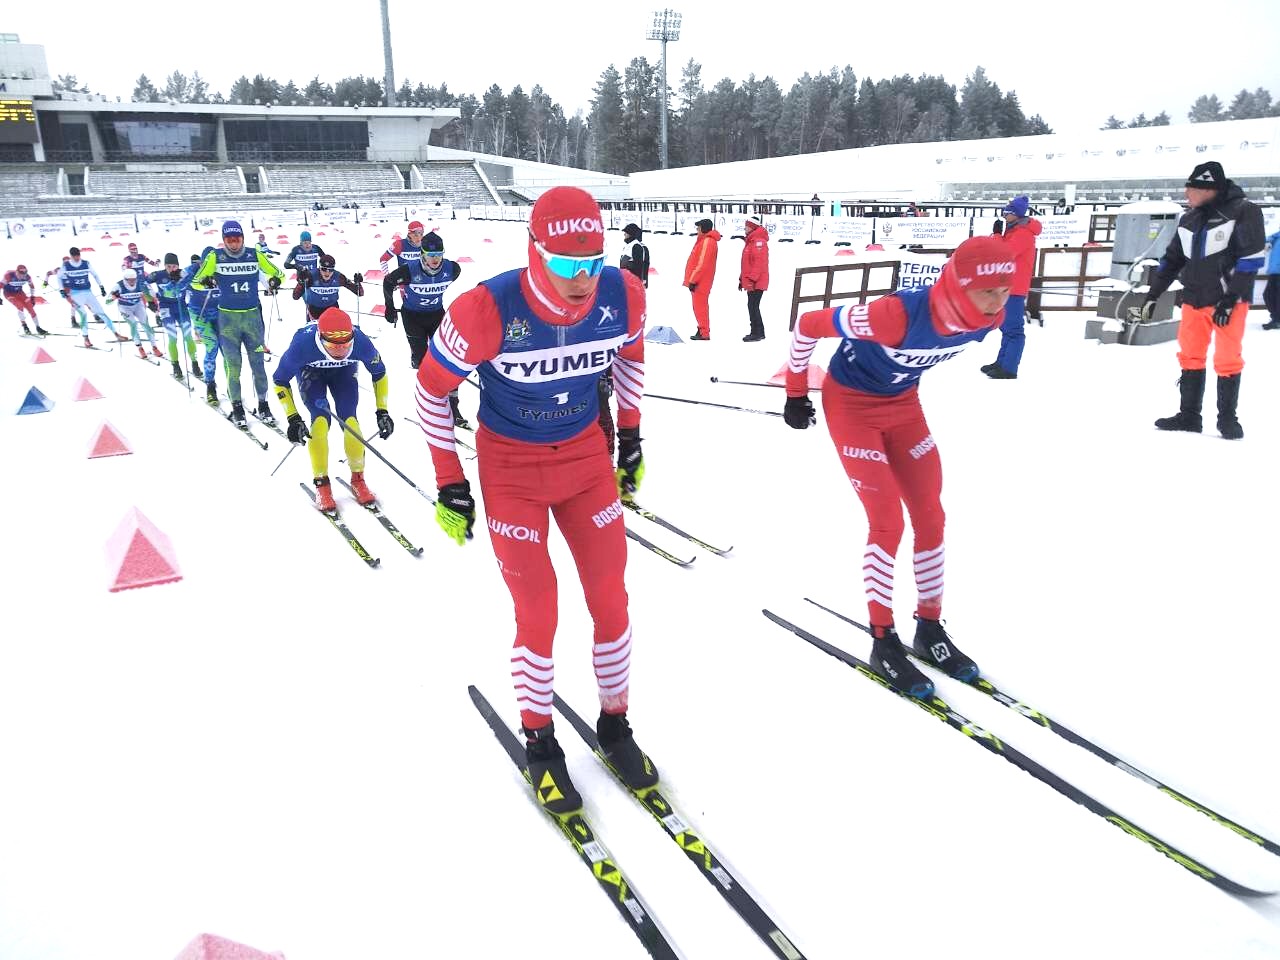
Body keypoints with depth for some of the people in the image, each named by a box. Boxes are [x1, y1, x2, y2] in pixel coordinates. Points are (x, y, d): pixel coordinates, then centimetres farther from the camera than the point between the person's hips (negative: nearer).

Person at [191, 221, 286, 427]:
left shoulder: (255, 255, 2)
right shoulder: (215, 257, -1)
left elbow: (277, 273, 12)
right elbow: (196, 281, 5)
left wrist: (274, 281, -11)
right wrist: (207, 281, -17)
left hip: (253, 315, 1)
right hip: (227, 317, -1)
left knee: (258, 361, 4)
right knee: (232, 363, 1)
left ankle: (263, 405, 14)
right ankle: (236, 407, 12)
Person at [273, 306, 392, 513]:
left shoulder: (361, 342, -37)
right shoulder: (302, 343, -41)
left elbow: (379, 372, -13)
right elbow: (280, 380, -22)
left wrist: (382, 411, -14)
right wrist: (293, 419, -28)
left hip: (344, 371, 1)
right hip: (310, 370, -1)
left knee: (350, 421, -16)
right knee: (321, 419, -22)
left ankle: (357, 478, 5)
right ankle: (322, 484, -6)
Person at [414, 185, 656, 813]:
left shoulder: (623, 296, -17)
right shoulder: (488, 310, -28)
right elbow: (432, 387, -11)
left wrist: (631, 436, 11)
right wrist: (449, 483, -8)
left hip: (587, 455, 4)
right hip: (512, 466, -3)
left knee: (611, 600, 6)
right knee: (538, 613, -2)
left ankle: (614, 725, 29)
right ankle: (539, 742, 22)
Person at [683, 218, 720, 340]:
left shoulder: (707, 241, -16)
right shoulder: (705, 240, 17)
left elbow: (702, 264, -22)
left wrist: (693, 280, -20)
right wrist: (692, 279, 19)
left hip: (701, 281, -10)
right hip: (701, 281, 10)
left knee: (700, 306, -7)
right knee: (700, 306, 14)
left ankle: (704, 333, -4)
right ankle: (703, 330, 20)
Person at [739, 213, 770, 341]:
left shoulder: (758, 241, -15)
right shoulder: (751, 241, 18)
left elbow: (759, 262, -23)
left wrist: (752, 279, -25)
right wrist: (742, 279, 23)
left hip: (756, 282, -10)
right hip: (750, 282, 10)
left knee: (752, 306, -8)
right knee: (753, 306, 13)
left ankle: (757, 333, -3)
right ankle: (758, 332, 20)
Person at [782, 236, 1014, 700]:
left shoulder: (987, 318, -17)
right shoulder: (897, 315, -38)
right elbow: (807, 326, -25)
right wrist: (796, 394, -13)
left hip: (902, 403, 6)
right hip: (851, 403, -6)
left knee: (930, 515, 5)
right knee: (887, 522, -9)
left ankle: (930, 627, 22)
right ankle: (884, 642, 6)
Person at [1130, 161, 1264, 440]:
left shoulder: (1243, 211, -9)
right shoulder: (1189, 220, 9)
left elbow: (1251, 257, -13)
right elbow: (1171, 260, 16)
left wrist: (1230, 299, -17)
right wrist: (1151, 297, 12)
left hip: (1229, 300, -6)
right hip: (1195, 300, 6)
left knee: (1227, 359, -2)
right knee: (1190, 356, 8)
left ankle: (1227, 418, 10)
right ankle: (1189, 416, 17)